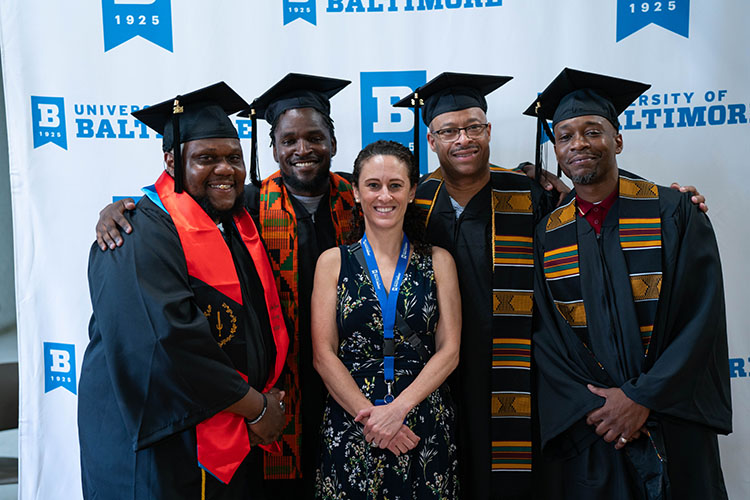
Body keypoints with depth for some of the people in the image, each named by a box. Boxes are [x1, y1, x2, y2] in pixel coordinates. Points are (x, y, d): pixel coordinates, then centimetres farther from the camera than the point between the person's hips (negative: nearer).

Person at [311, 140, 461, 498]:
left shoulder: (438, 261, 3)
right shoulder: (333, 262, 2)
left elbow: (449, 351, -1)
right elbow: (324, 355, -3)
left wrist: (398, 408, -13)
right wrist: (369, 415, -13)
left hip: (424, 425, 1)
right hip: (350, 427, 0)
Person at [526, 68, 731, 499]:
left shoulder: (673, 213, -4)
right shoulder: (547, 235, 1)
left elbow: (702, 316, -9)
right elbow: (546, 336, -2)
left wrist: (642, 397, -14)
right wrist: (592, 408, -13)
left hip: (675, 423, -1)